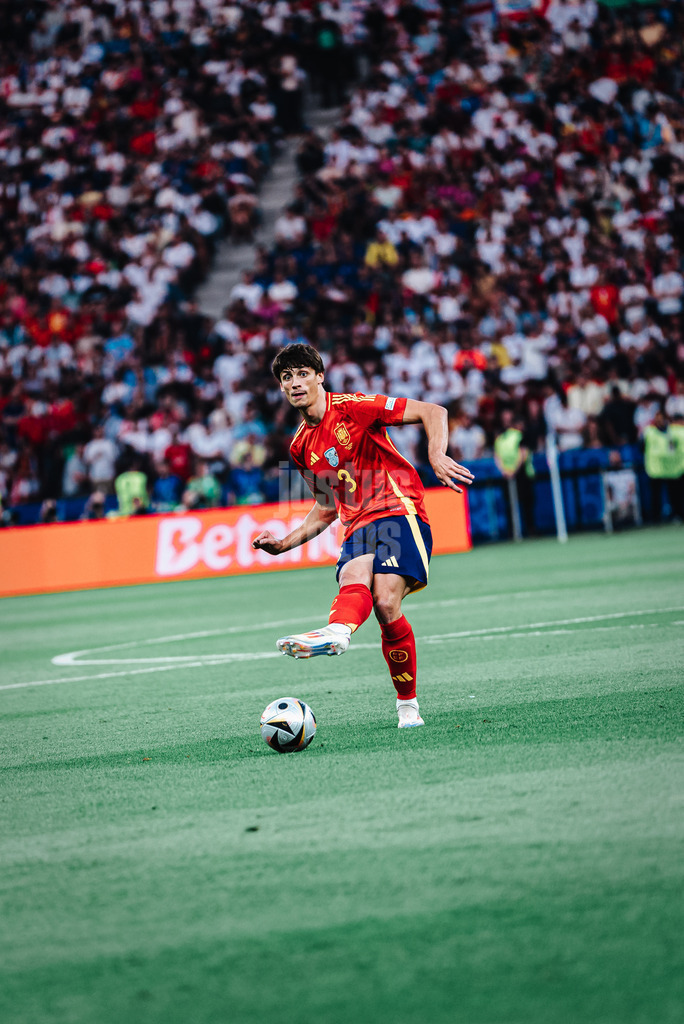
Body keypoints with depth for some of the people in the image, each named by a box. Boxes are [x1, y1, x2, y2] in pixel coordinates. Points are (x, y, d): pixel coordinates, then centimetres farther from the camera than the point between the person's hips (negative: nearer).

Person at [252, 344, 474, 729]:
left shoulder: (351, 408, -2)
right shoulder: (301, 446, 19)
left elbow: (433, 412, -4)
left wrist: (437, 457, -22)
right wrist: (285, 543, 19)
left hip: (399, 511, -7)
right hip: (359, 525, 7)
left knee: (386, 603, -27)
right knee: (353, 579, -28)